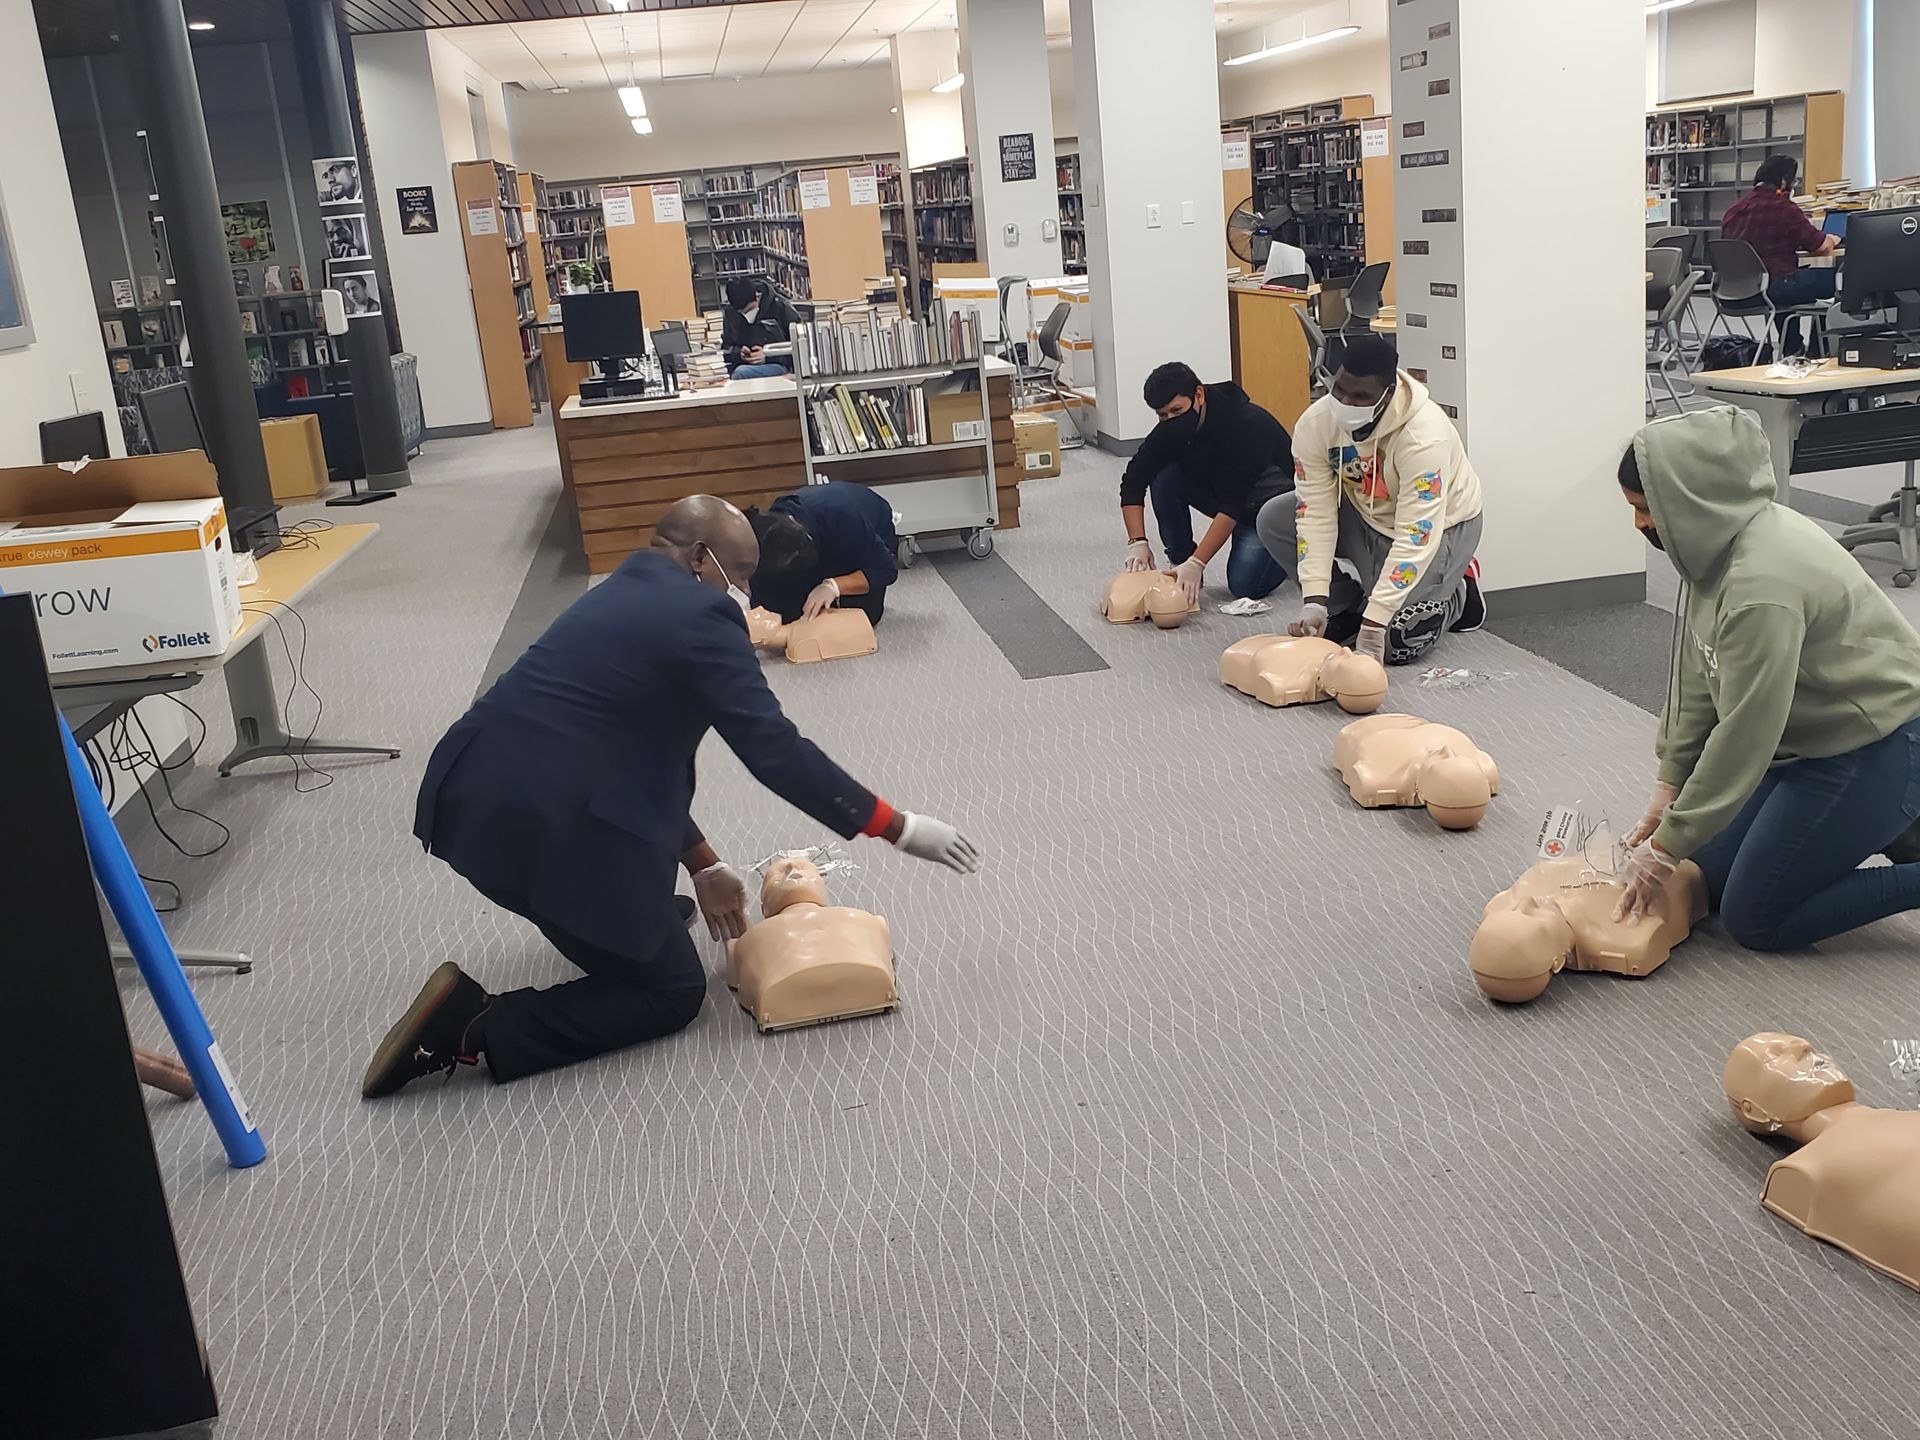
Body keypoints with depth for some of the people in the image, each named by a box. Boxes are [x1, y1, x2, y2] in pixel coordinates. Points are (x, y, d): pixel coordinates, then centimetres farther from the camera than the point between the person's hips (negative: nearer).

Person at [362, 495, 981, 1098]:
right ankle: (473, 1027, -4)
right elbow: (777, 751, -11)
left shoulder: (627, 592, 19)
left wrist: (703, 864, 24)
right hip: (539, 826, -9)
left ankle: (641, 906, 36)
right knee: (673, 991, 8)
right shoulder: (700, 615, -9)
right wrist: (899, 827, -4)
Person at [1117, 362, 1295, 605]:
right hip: (1219, 492, 6)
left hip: (1269, 497, -6)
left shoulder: (1246, 425, -33)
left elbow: (1234, 505, -37)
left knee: (1244, 583, -26)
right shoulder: (1171, 427, -15)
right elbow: (1133, 481, -14)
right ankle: (1179, 563, -5)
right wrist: (1137, 542, -27)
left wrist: (1197, 563, -42)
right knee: (1165, 477, -20)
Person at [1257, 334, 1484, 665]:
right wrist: (1314, 602, -29)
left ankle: (1457, 592, 12)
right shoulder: (1316, 423, -22)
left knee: (1396, 642, -20)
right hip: (1365, 512, 6)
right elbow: (1316, 514, -20)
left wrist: (1373, 625, -40)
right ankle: (1348, 606, 3)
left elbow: (1414, 540, -37)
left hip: (1439, 524, -5)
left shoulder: (1424, 435, -37)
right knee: (1273, 520, -13)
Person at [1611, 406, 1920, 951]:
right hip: (1815, 734, 9)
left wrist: (1666, 847, -20)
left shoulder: (1762, 583, -31)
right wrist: (1668, 789, 4)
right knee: (1710, 876, 14)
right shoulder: (1719, 546, -3)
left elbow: (1745, 734, -27)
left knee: (1755, 919, -4)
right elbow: (1696, 675, 4)